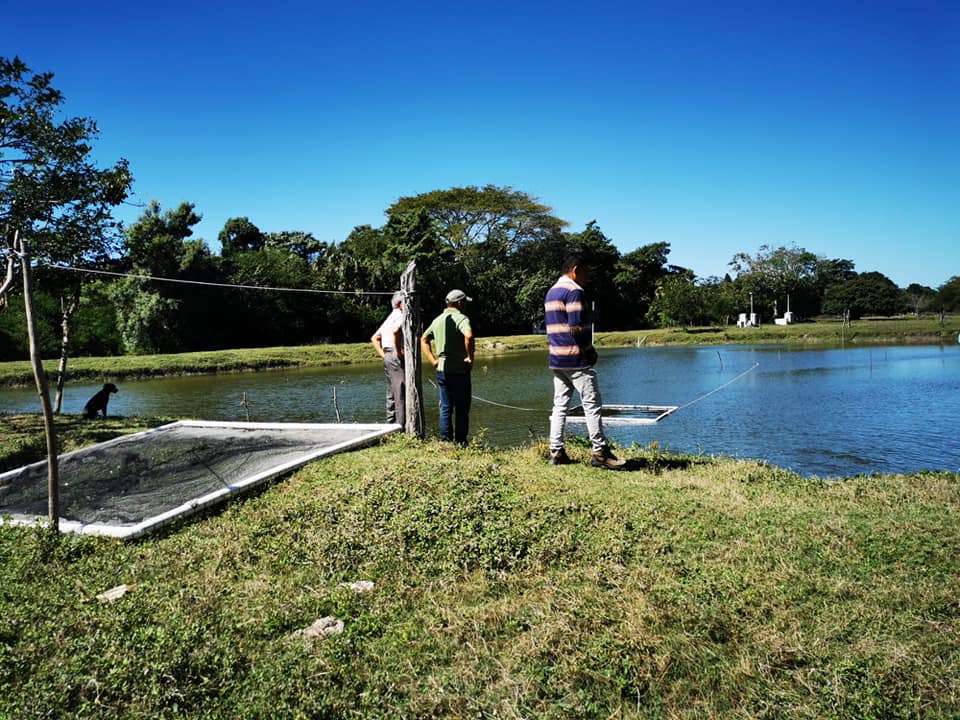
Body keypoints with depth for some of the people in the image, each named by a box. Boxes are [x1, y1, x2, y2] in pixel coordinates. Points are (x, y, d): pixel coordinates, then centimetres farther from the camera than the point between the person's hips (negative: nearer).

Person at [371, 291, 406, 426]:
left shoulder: (390, 317, 21)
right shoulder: (400, 316, -8)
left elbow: (374, 338, 24)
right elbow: (395, 331, -30)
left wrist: (383, 355, 16)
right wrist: (398, 351, -22)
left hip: (388, 358, 10)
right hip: (396, 358, -10)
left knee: (392, 394, 13)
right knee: (401, 393, -10)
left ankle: (391, 424, 17)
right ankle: (401, 425, -11)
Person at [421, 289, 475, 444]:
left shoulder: (437, 320, 11)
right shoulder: (461, 318, -12)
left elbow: (423, 339, 18)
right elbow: (468, 336, -31)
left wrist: (433, 361, 13)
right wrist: (470, 357, -19)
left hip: (441, 369, 6)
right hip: (459, 370, -6)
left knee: (445, 408, 13)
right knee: (461, 409, 4)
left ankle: (445, 441, 15)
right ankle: (460, 443, 8)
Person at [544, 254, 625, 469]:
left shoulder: (551, 292, 17)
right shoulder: (573, 291, -12)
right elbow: (577, 327, -20)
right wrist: (591, 350, -7)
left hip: (556, 359, 9)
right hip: (576, 358, -9)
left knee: (560, 406, 9)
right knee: (592, 405, -2)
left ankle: (556, 452, 10)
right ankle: (600, 452, 2)